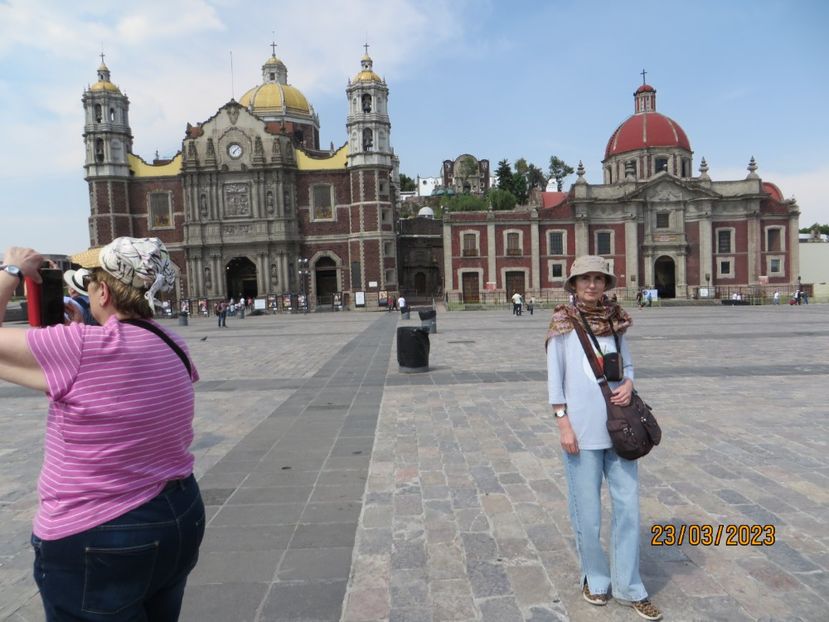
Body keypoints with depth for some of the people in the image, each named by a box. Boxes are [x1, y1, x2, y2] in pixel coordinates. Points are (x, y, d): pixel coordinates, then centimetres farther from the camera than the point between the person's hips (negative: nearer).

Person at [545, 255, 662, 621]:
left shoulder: (616, 320, 6)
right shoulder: (563, 322, -6)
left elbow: (628, 365, 15)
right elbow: (554, 377, -5)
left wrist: (629, 384, -7)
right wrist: (563, 423, -10)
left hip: (618, 425, 4)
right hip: (581, 429, -4)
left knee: (627, 504, 7)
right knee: (587, 511, 7)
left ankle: (629, 587, 23)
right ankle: (594, 578, 30)